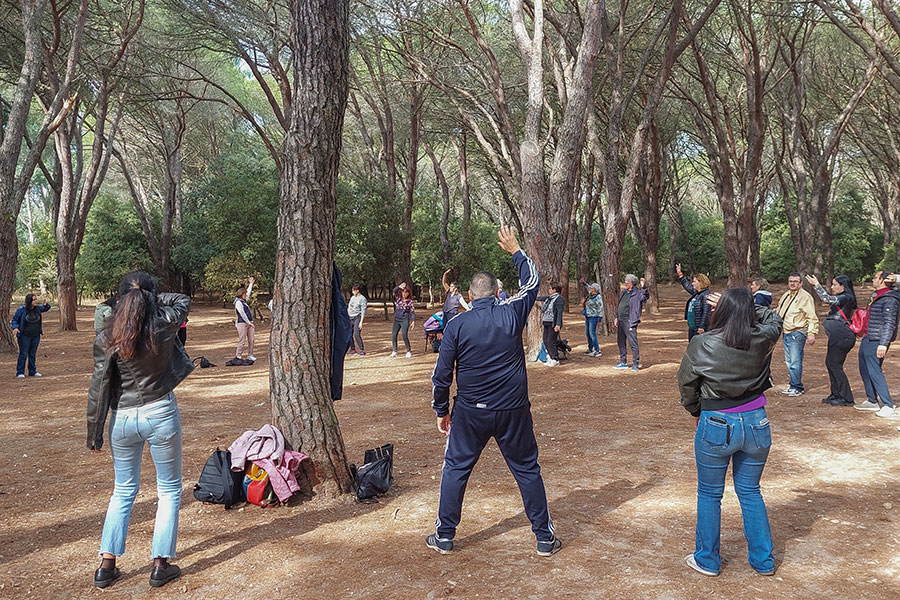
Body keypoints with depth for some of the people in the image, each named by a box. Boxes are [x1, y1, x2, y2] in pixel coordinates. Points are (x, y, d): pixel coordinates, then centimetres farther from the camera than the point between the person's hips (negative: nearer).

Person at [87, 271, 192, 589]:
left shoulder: (106, 338, -7)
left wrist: (94, 434, 5)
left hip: (122, 419, 2)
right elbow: (183, 299, 12)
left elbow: (99, 389, -3)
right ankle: (160, 564, 15)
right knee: (169, 489, 13)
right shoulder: (165, 325, -11)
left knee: (123, 490, 20)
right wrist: (152, 299, 6)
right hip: (161, 414, -2)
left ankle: (106, 565, 22)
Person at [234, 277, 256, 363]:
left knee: (251, 340, 5)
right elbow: (242, 314, -15)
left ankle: (250, 356, 10)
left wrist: (251, 283, 38)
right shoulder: (238, 302, -12)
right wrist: (249, 323, -13)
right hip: (242, 323, -9)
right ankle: (238, 356, 1)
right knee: (242, 340, -7)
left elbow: (248, 292, 34)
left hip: (249, 323, 9)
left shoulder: (243, 300, 15)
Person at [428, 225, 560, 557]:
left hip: (470, 413, 0)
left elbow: (442, 374, -4)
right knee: (527, 470, 12)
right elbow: (532, 282, 11)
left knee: (455, 469, 14)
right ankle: (545, 538, 20)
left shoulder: (456, 325, -7)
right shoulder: (511, 314, -7)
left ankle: (444, 536, 23)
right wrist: (515, 250, 22)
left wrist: (441, 410, 8)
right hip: (513, 411, 1)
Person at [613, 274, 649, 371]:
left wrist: (643, 287, -38)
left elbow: (645, 296, -28)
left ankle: (636, 364, -3)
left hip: (630, 322, -9)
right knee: (621, 342, 14)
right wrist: (616, 317, 21)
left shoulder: (637, 293, -7)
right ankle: (623, 362, 24)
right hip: (620, 321, 9)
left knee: (633, 342, -9)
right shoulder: (624, 292, 16)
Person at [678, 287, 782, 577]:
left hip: (716, 426, -3)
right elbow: (773, 318, 15)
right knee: (750, 491, 20)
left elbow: (686, 385, -1)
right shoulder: (762, 341, -9)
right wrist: (745, 309, 11)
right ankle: (763, 560, 30)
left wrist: (696, 411, 15)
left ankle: (707, 560, 26)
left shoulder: (701, 346, -14)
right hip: (756, 423, 3)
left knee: (709, 494, 14)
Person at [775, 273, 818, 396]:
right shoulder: (786, 295, 16)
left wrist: (811, 333, -20)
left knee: (795, 362, -9)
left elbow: (812, 317, -14)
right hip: (786, 333, 9)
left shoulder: (805, 296, -9)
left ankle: (796, 388, -2)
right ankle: (794, 385, 21)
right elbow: (779, 313, 28)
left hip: (797, 333, -9)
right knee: (789, 361, 13)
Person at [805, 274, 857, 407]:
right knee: (830, 363, 13)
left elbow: (828, 299, -29)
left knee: (835, 365, -6)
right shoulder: (842, 298, 17)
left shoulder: (846, 297, -14)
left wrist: (816, 285, -26)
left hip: (842, 336, -10)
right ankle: (836, 394, 21)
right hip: (837, 336, 10)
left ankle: (846, 398, 0)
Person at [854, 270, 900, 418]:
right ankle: (872, 401, 23)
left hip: (877, 341, -10)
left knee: (874, 371, -10)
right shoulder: (876, 296, 14)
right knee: (865, 370, 14)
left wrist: (883, 344, -23)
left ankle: (888, 406, -7)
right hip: (867, 339, 10)